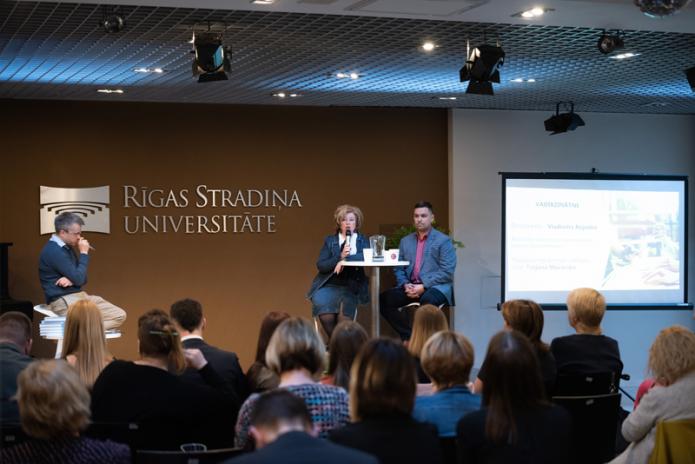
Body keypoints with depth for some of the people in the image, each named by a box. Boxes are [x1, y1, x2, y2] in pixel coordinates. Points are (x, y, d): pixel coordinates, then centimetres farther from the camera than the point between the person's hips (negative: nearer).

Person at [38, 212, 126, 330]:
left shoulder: (67, 248, 16)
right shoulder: (53, 251, -16)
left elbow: (82, 278, 16)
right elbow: (79, 279, -18)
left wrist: (71, 280, -9)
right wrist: (84, 253, -7)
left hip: (80, 296, 10)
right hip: (63, 301, -10)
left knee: (119, 315, -4)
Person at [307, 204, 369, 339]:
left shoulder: (362, 241, 13)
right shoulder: (330, 241, 13)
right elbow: (321, 266, 1)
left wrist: (346, 259, -19)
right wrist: (340, 256, -13)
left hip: (352, 286, 0)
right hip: (329, 285, 1)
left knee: (348, 301, -32)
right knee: (320, 302, -29)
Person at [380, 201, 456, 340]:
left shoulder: (443, 241, 1)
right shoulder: (406, 241, 18)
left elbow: (447, 272, -8)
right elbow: (398, 268, 15)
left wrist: (423, 286, -16)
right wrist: (405, 285, -7)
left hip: (436, 287, -5)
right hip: (410, 287, 5)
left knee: (427, 300, -39)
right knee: (384, 299, -19)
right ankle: (409, 335, -11)